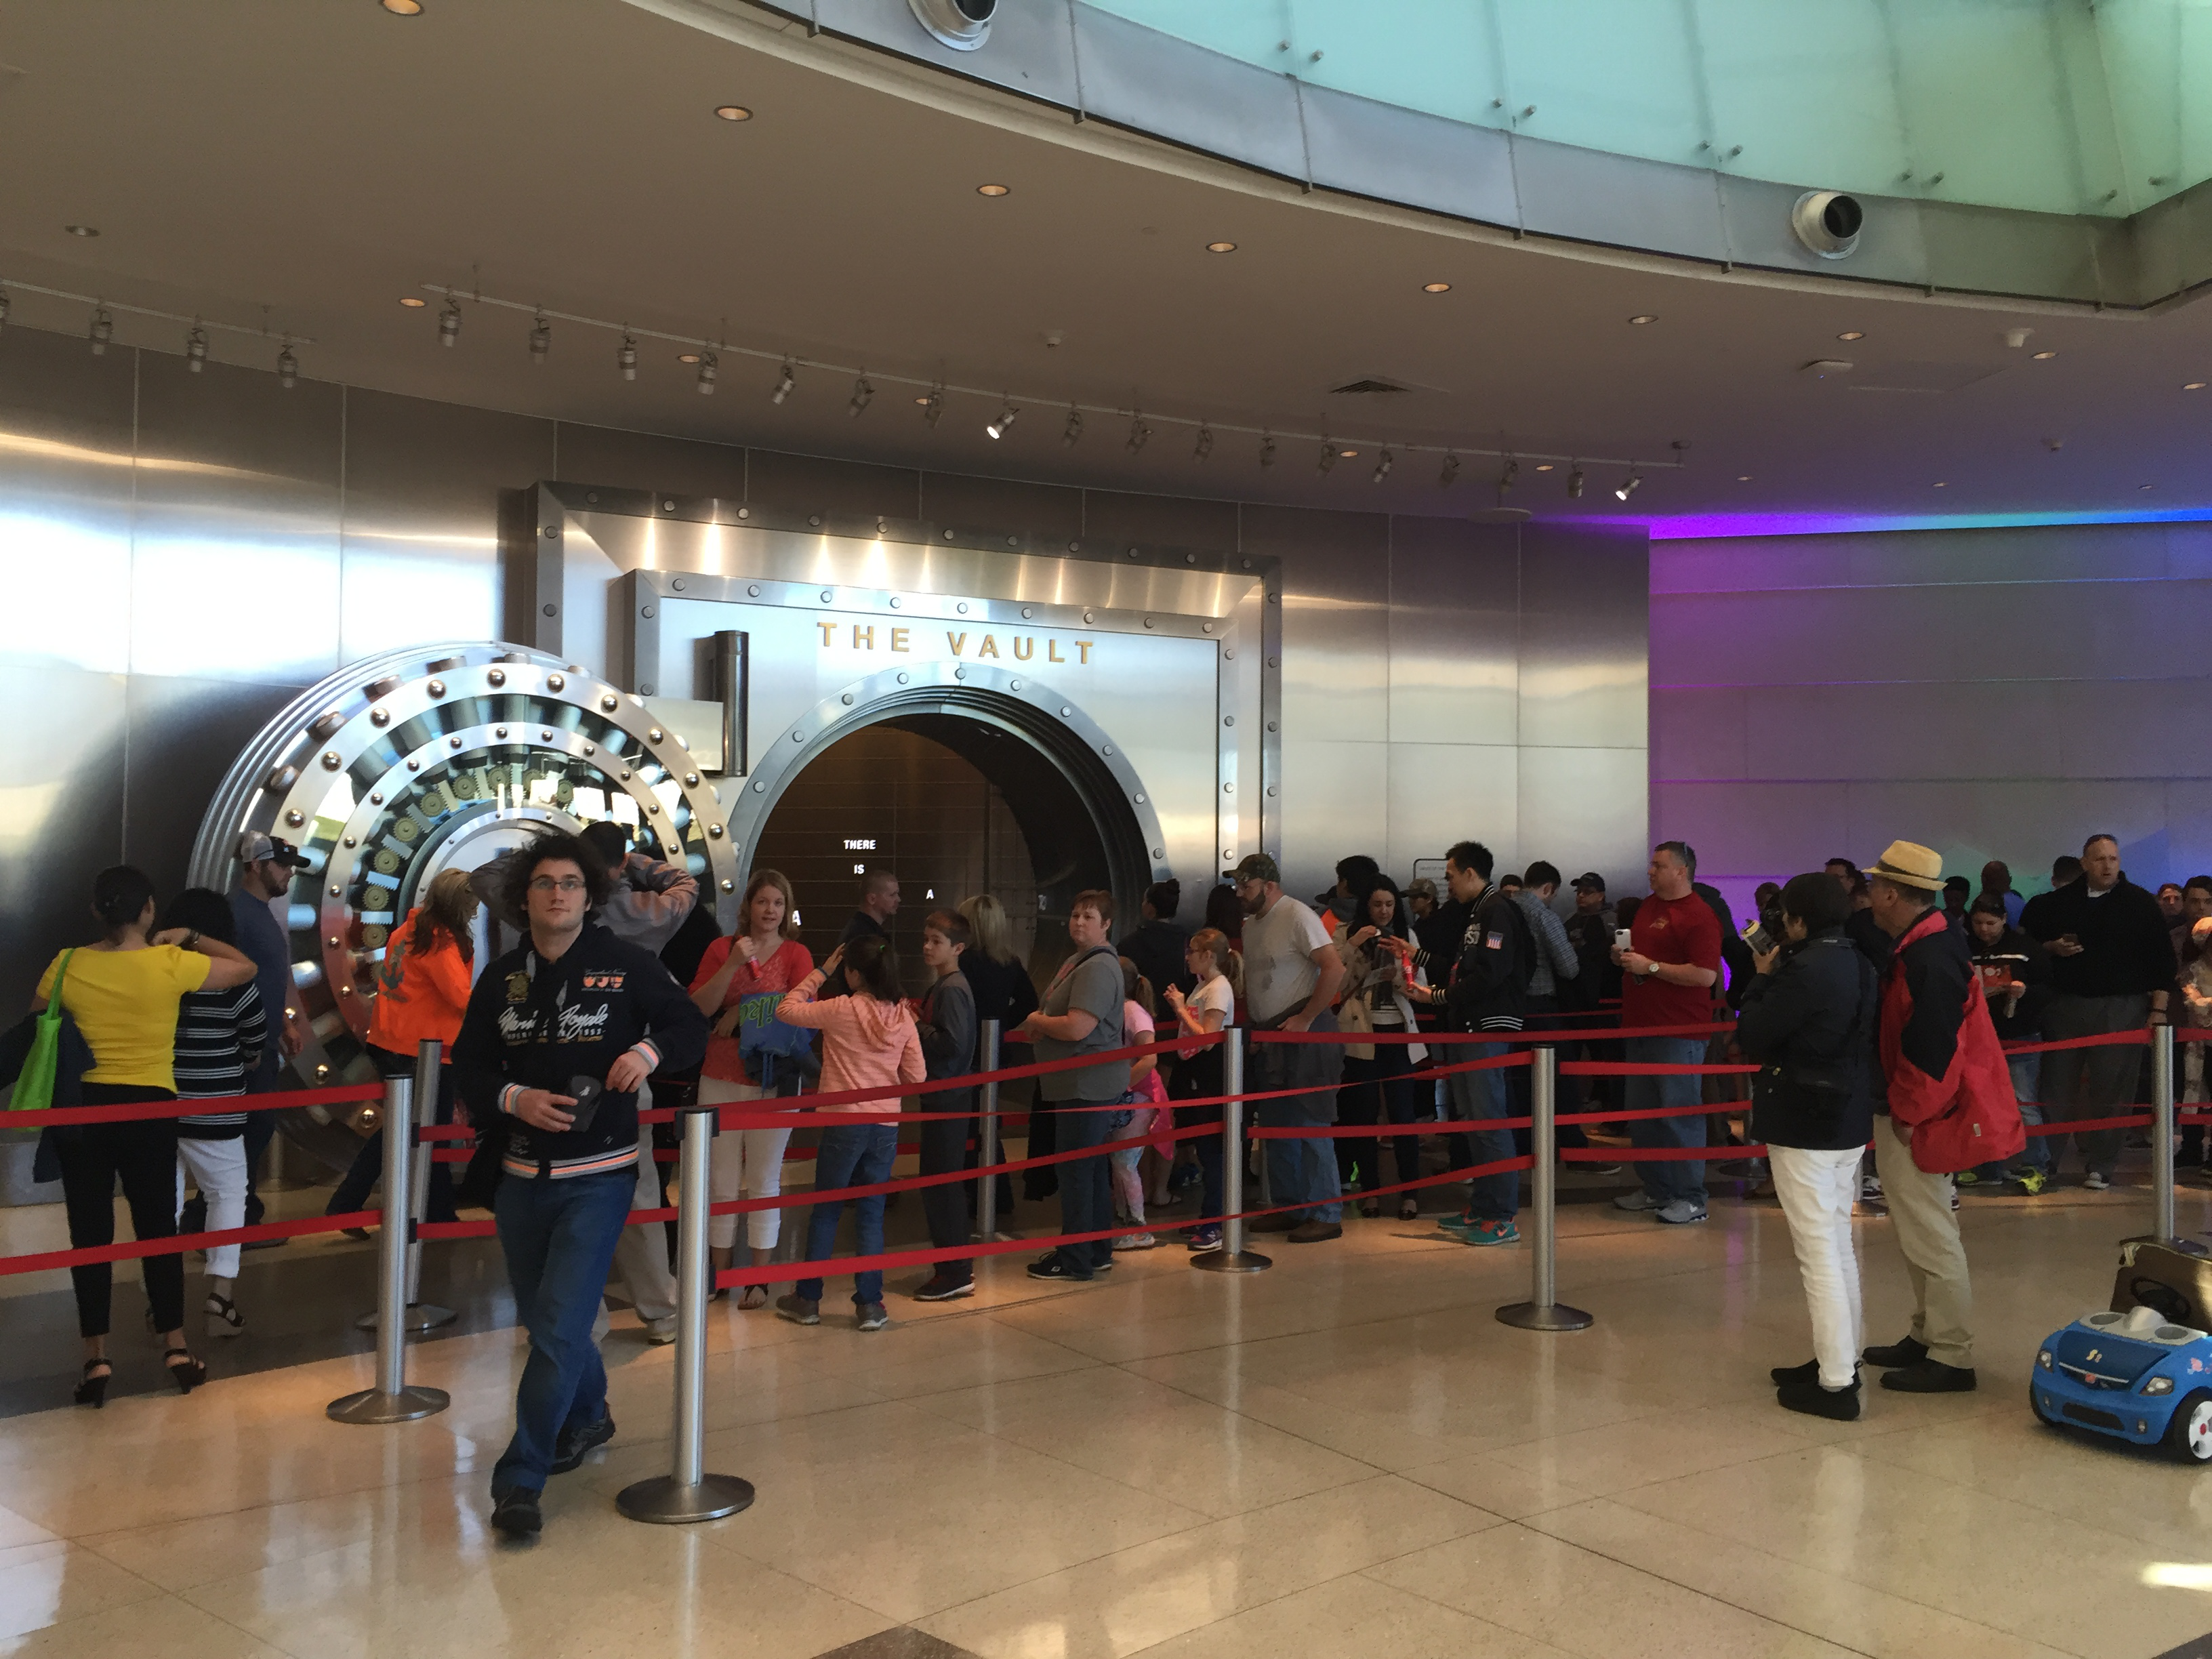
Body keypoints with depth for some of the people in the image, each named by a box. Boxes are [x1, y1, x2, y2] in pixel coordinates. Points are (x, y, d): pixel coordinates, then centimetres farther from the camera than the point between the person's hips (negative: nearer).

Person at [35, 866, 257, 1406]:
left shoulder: (67, 966, -3)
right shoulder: (171, 964, -10)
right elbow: (247, 968, 3)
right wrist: (189, 939, 8)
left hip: (82, 1105, 1)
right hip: (149, 1107, -1)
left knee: (89, 1232, 6)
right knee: (158, 1227, 10)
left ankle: (96, 1358, 7)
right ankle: (175, 1349, 16)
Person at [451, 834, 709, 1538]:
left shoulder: (627, 965, -5)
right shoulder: (500, 977, 4)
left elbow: (692, 1029, 3)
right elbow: (467, 1070, 6)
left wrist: (652, 1048, -18)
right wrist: (514, 1097, -14)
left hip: (598, 1175, -5)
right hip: (522, 1173, 5)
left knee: (560, 1324, -11)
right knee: (542, 1317, 19)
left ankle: (520, 1478, 0)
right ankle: (587, 1416, 45)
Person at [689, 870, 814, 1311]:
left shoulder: (798, 954, 2)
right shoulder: (721, 948, 6)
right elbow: (699, 1007, -5)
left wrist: (740, 1014, -10)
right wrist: (733, 965, -17)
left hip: (773, 1080, -2)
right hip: (721, 1079, 2)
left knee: (764, 1181, 2)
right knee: (721, 1181, 7)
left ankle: (759, 1280, 10)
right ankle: (719, 1274, 17)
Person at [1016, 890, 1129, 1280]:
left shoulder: (1098, 968, -18)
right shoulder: (1076, 961, 16)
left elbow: (1076, 1028, -26)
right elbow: (1059, 1014, 28)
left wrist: (1037, 1021, -8)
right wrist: (1041, 1026, 6)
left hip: (1087, 1083, -11)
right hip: (1082, 1082, 11)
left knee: (1076, 1169, -4)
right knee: (1092, 1167, 16)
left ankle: (1074, 1261, 3)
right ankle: (1097, 1251, 26)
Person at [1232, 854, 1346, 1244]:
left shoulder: (1297, 917, -12)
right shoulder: (1250, 924, 13)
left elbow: (1335, 968, -20)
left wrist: (1306, 1018, -20)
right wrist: (1245, 1023, 10)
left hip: (1302, 1035, -9)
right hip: (1266, 1037, 9)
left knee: (1310, 1126, -6)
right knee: (1277, 1127, 14)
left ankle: (1325, 1215, 0)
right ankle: (1288, 1208, 24)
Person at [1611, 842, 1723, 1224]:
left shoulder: (1699, 916, -12)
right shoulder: (1647, 906, 16)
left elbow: (1705, 974, -22)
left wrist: (1650, 966, -18)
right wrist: (1623, 955, 8)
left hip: (1678, 1031, -9)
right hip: (1641, 1025, 9)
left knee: (1680, 1114, -4)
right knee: (1641, 1112, 13)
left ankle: (1690, 1199, 4)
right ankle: (1654, 1190, 24)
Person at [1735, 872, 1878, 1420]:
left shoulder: (1805, 970, -22)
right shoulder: (1859, 965, 6)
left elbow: (1752, 1038, -17)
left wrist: (1762, 978, -3)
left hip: (1803, 1127, -9)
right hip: (1848, 1122, 9)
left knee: (1818, 1252, -4)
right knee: (1838, 1245, 19)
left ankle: (1836, 1382, 0)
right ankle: (1842, 1358, 29)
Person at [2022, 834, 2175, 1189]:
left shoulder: (2140, 903, 4)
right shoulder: (2059, 901, 9)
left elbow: (2162, 959, 2)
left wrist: (2158, 1009, -4)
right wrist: (2052, 948, -5)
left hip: (2121, 1009, -2)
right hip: (2066, 1006, 2)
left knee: (2110, 1092, -2)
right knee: (2057, 1088, 4)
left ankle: (2100, 1166, 6)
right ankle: (2044, 1160, 11)